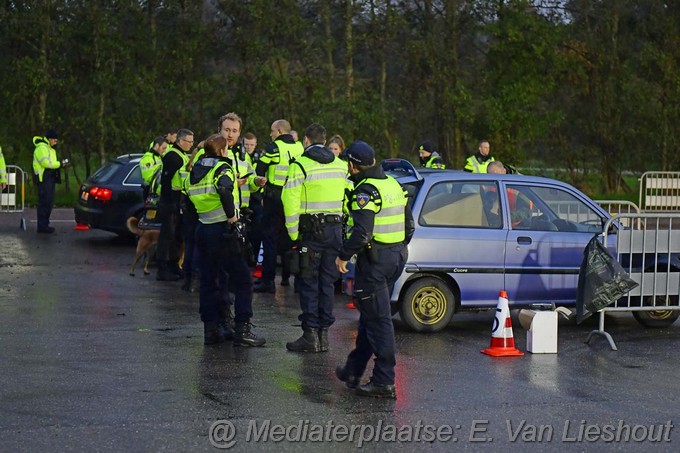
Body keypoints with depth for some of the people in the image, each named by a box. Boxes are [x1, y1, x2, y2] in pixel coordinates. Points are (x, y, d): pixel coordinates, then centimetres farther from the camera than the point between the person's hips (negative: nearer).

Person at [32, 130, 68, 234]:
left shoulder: (50, 148, 22)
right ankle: (42, 226, -11)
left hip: (50, 177, 10)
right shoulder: (41, 147, -11)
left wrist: (60, 164, 3)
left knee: (49, 202, 12)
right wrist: (59, 164, -16)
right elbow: (46, 163, -21)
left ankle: (45, 224, 18)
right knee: (44, 202, -11)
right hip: (44, 178, -10)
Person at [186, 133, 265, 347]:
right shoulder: (222, 168, -11)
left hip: (202, 228, 7)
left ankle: (211, 329, 13)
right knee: (242, 281, -1)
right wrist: (231, 214, -20)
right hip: (222, 230, -7)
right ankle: (242, 330, -5)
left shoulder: (196, 169, 11)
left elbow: (190, 194, 17)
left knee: (209, 281, 13)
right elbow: (224, 190, -31)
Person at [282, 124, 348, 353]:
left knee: (309, 283, 1)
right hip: (335, 229, 5)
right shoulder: (340, 165, 9)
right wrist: (341, 226, 13)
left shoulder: (300, 166, -9)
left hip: (311, 230, -5)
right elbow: (346, 198, 9)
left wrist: (293, 234, -8)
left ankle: (310, 335, -1)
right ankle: (323, 334, 13)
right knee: (327, 282, 10)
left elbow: (290, 202, -14)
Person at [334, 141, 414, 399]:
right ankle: (353, 371, 28)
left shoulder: (366, 190, -15)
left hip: (374, 259, -9)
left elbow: (362, 231, -25)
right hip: (397, 256, 9)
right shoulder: (394, 185, 13)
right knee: (370, 314, 18)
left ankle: (384, 382, -5)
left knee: (378, 319, -6)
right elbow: (409, 225, 18)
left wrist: (344, 255, -15)